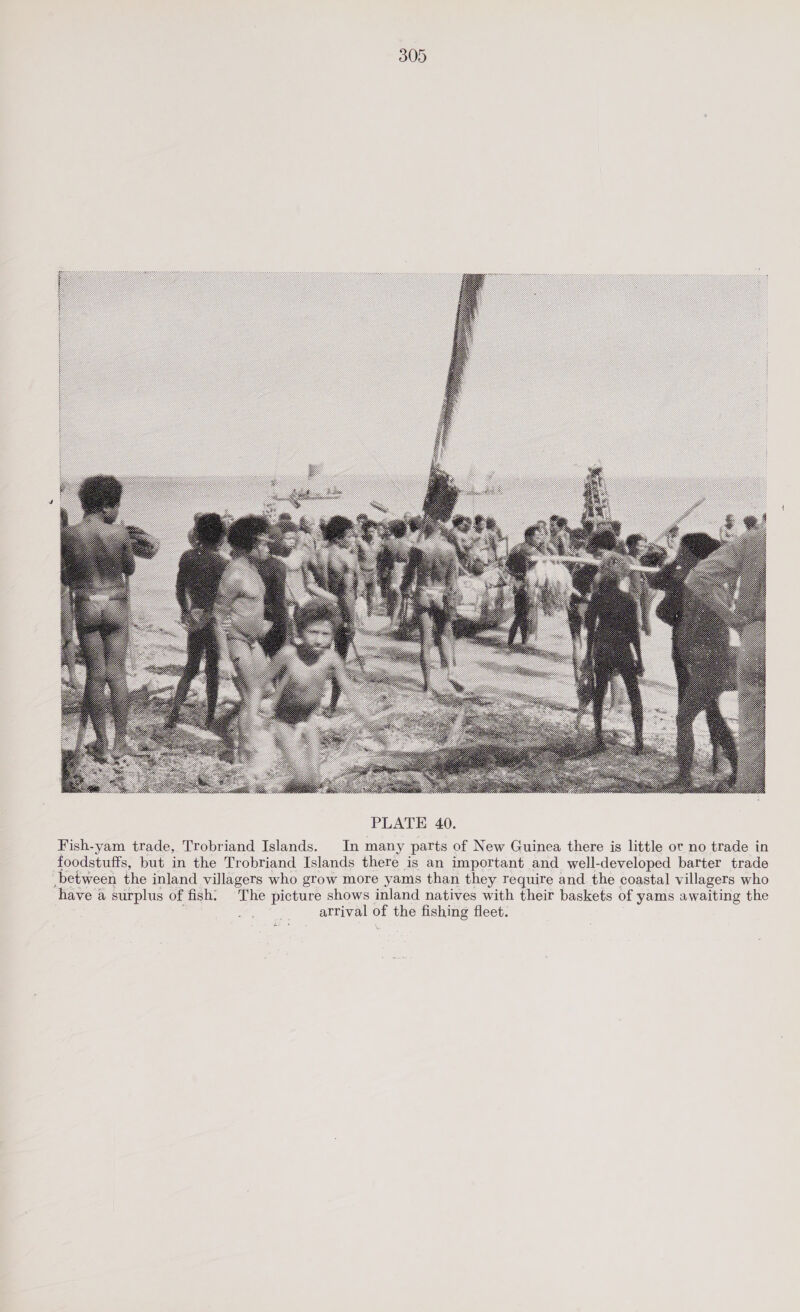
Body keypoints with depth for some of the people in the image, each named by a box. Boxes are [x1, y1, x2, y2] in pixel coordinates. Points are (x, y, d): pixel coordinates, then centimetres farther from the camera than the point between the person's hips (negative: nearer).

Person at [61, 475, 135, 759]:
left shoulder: (68, 535, -8)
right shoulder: (119, 532, -12)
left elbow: (65, 578, 1)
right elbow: (130, 569, 3)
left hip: (85, 607, 1)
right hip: (116, 606, -1)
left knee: (95, 675, 8)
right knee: (116, 673, 7)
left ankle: (101, 742, 11)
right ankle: (120, 741, 11)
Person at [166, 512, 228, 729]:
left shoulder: (187, 557, 2)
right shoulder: (220, 562, -14)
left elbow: (179, 589, 9)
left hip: (194, 616, 5)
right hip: (212, 619, -5)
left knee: (190, 667, 16)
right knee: (212, 670, 7)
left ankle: (174, 712, 5)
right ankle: (210, 718, 13)